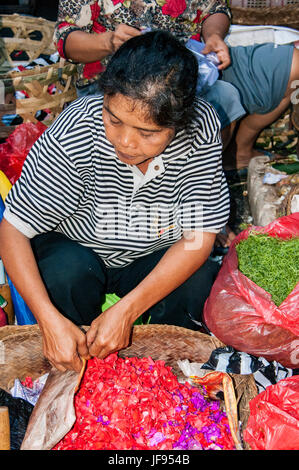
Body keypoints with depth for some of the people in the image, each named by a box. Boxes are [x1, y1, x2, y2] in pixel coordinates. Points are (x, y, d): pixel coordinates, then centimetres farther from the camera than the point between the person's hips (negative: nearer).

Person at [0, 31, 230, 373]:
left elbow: (199, 238, -22)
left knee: (204, 284, -26)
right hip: (74, 252, -1)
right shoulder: (74, 133, -32)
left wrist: (126, 310, -31)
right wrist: (50, 319, -37)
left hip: (158, 261, 2)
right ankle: (78, 362, -1)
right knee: (68, 270, -33)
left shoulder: (201, 127, -25)